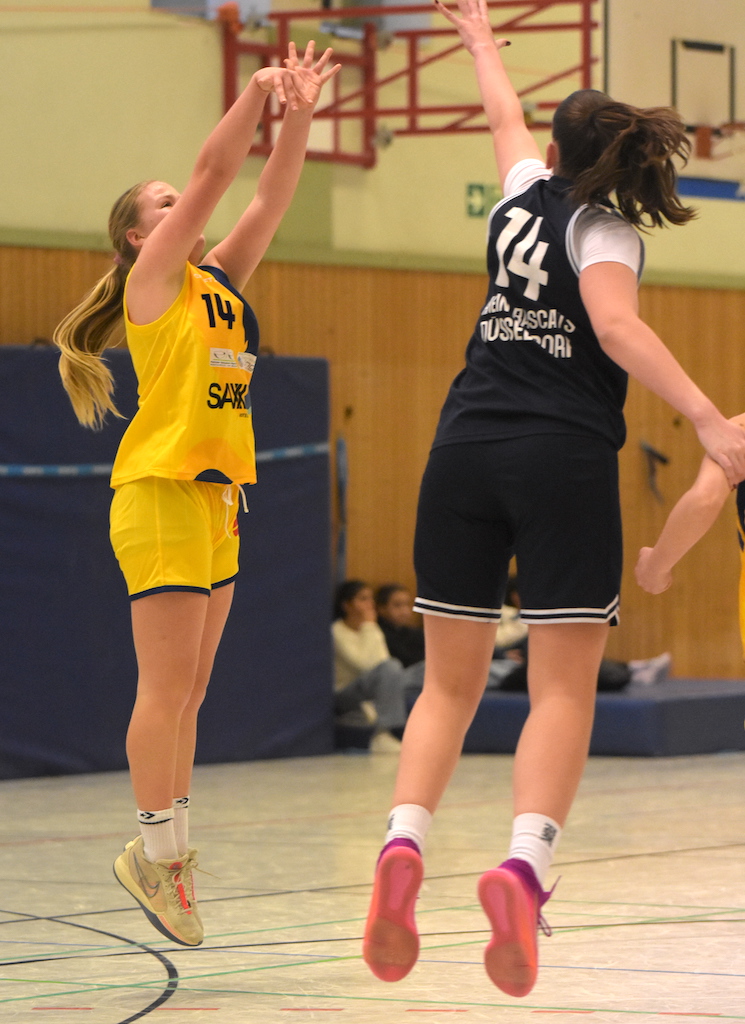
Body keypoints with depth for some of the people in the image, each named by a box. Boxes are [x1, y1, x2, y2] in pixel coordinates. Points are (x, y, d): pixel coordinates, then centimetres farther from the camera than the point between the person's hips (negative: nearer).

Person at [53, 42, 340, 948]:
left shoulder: (220, 281, 17)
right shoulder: (154, 280, -3)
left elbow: (268, 198, 11)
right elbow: (214, 175, -10)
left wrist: (299, 117, 0)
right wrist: (259, 91, -8)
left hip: (217, 496, 8)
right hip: (161, 492, -8)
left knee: (187, 691, 9)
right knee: (168, 684, -7)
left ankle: (170, 847, 13)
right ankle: (155, 848, -1)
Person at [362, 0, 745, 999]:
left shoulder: (527, 194, 13)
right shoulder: (602, 230, 0)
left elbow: (505, 115, 35)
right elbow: (617, 326, -19)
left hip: (465, 454, 5)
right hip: (564, 462, -4)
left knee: (450, 682, 9)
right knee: (564, 690, -6)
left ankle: (403, 843, -15)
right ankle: (525, 866, -28)